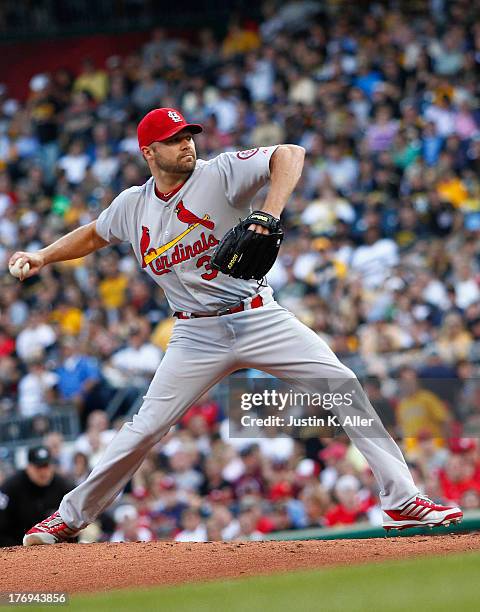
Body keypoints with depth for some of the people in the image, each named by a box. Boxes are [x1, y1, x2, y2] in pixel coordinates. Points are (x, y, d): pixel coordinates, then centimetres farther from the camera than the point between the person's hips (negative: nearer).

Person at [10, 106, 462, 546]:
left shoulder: (219, 174, -9)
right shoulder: (132, 206, 5)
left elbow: (290, 155, -21)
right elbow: (94, 235, 26)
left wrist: (270, 214, -35)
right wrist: (43, 256, 11)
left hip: (260, 319, -2)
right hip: (196, 336, 2)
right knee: (145, 428, -2)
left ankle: (402, 500, -10)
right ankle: (70, 517, 15)